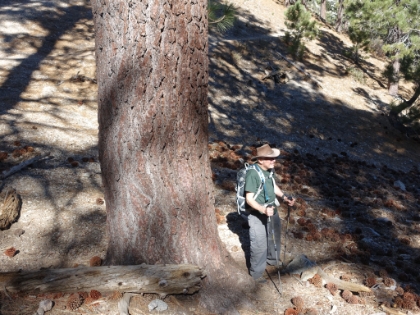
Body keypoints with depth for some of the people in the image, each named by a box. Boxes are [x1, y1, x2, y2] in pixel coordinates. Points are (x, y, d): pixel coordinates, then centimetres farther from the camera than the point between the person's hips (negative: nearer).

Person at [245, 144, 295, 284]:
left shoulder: (269, 170, -3)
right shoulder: (252, 173, -28)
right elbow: (249, 198, -27)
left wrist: (284, 197, 5)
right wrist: (263, 209, -39)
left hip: (272, 211, 8)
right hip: (257, 216, -8)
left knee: (274, 238, 27)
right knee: (259, 245, 2)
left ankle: (272, 259, 54)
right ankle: (256, 273, 23)